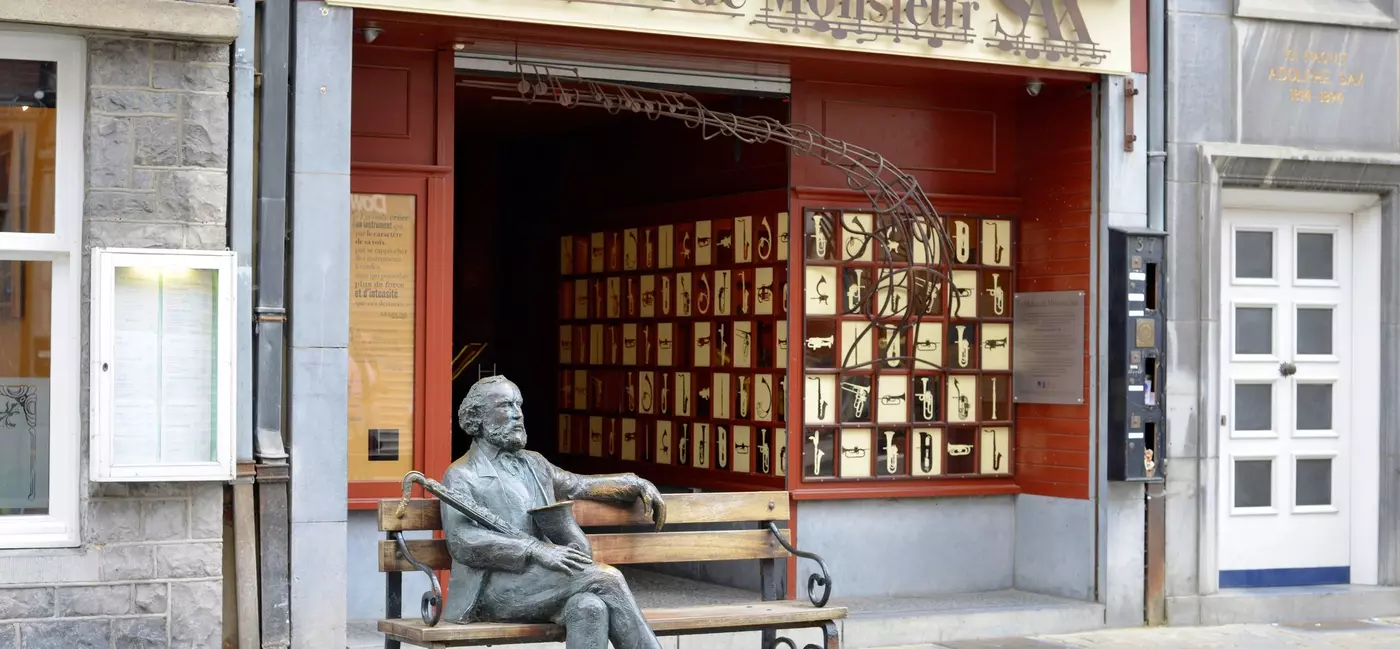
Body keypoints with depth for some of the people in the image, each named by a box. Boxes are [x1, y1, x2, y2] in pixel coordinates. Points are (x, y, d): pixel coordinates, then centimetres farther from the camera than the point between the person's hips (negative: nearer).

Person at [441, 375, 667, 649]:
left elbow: (580, 485, 37)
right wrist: (536, 550, -23)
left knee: (590, 608, -29)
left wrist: (638, 485, 23)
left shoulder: (533, 463, 23)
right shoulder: (461, 476, 1)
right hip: (494, 588, -6)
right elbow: (462, 541, -14)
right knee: (604, 577, -24)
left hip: (545, 584, 6)